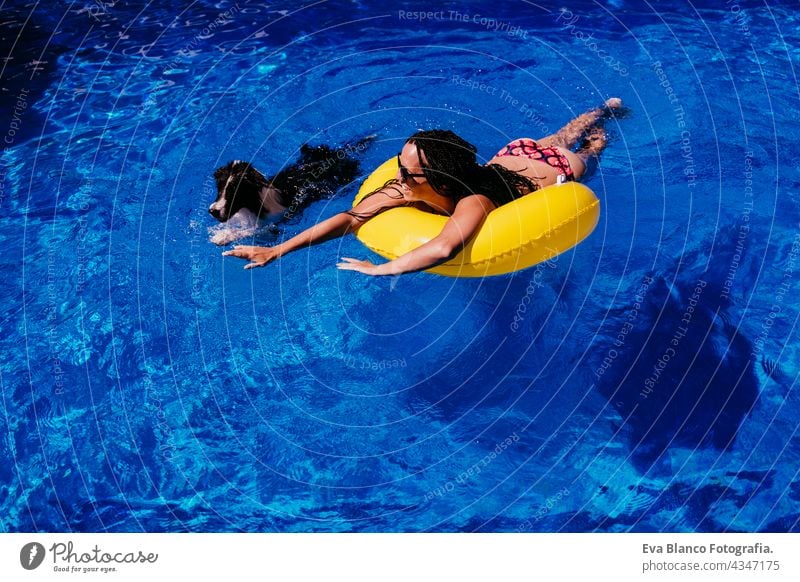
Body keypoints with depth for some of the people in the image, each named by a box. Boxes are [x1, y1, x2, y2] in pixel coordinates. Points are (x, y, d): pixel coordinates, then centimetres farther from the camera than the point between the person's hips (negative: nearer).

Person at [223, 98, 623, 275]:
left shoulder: (473, 201, -52)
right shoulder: (409, 186, -36)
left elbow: (445, 248, -72)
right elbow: (350, 218, -41)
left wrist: (380, 270, -68)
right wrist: (277, 250, -49)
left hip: (550, 170, -4)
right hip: (511, 155, 4)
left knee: (586, 149, 33)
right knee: (563, 137, 37)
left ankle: (609, 111, 60)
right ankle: (604, 108, 63)